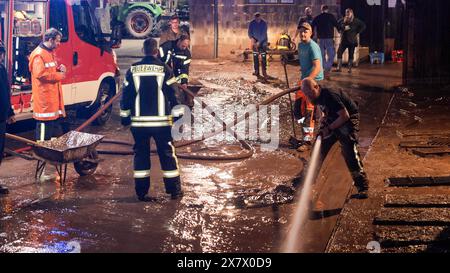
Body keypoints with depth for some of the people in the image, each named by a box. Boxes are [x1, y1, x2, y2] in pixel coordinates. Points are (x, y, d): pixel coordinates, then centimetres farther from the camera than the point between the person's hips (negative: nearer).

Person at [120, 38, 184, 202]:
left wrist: (125, 116, 14)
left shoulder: (133, 70, 3)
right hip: (161, 121, -2)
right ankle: (174, 190, 11)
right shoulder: (164, 69, -4)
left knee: (141, 154, 10)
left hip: (138, 121, 2)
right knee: (167, 154, 7)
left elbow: (126, 95, 5)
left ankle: (141, 192, 10)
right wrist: (177, 114, 7)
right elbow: (172, 95, -3)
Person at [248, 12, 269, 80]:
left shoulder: (264, 23, -13)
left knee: (263, 57, -5)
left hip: (263, 41, -2)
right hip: (255, 41, 2)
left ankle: (264, 71, 1)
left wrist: (259, 42, -27)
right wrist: (251, 38, -29)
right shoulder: (251, 23, -6)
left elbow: (264, 34, -19)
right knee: (255, 56, -2)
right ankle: (257, 71, 2)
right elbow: (249, 32, -8)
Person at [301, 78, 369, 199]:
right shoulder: (318, 97, -2)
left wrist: (329, 128, -23)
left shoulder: (330, 96, -29)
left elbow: (345, 116, -28)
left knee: (349, 151, -19)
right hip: (333, 121, 9)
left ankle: (362, 185, -16)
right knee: (319, 148, 7)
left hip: (348, 120, -9)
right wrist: (323, 118, -2)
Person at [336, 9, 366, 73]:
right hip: (344, 40, 1)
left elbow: (363, 26, 4)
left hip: (352, 40, -1)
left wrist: (358, 33, 0)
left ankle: (349, 68, 9)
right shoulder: (342, 20, 6)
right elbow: (339, 27, 4)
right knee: (339, 53, -10)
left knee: (351, 54, 2)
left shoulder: (356, 21, 1)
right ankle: (339, 68, -6)